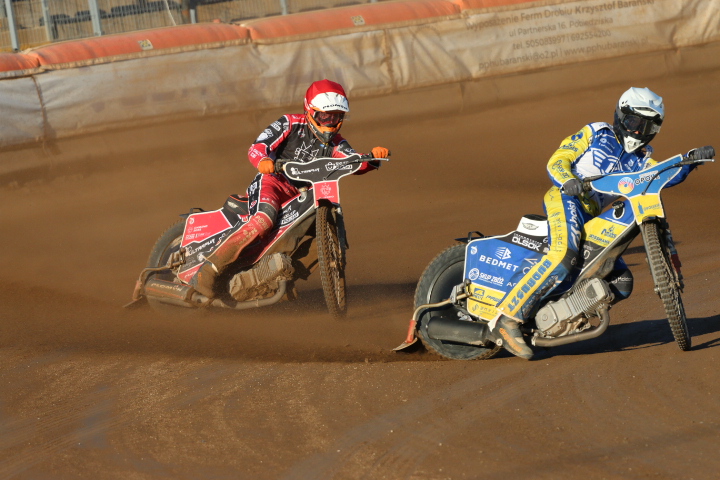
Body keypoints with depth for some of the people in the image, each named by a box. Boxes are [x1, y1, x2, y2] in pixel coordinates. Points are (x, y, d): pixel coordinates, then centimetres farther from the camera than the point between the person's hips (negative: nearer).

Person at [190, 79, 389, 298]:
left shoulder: (335, 143, 9)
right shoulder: (290, 124, -3)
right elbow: (256, 147, -12)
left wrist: (374, 157, -30)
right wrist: (263, 160, -35)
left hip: (303, 194, 7)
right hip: (272, 181, -6)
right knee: (264, 220, -34)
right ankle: (206, 271, -38)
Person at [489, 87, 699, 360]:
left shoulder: (640, 159, 23)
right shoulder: (596, 134, 10)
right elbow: (557, 160, 2)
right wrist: (567, 181, -20)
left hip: (595, 221, 7)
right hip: (567, 200, -7)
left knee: (623, 283, 0)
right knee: (565, 255, -34)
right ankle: (507, 318, -39)